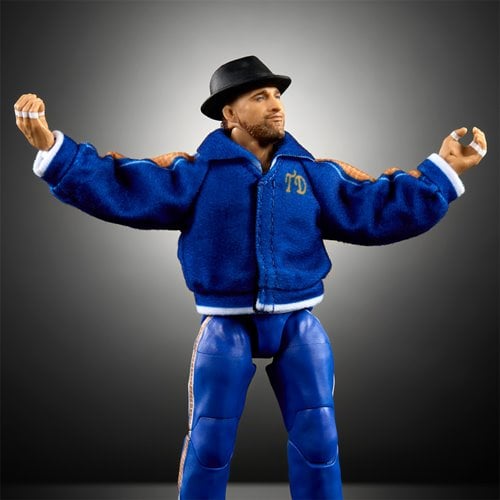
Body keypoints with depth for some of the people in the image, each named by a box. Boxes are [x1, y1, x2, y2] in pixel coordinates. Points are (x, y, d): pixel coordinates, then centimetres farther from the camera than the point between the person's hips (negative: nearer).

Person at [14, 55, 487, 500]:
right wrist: (52, 147, -16)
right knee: (208, 443, 6)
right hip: (226, 327, -2)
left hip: (299, 325, 2)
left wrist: (443, 169, 7)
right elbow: (118, 188, -7)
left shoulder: (313, 172, 6)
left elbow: (376, 209, 8)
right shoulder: (196, 172, -3)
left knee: (318, 441, 6)